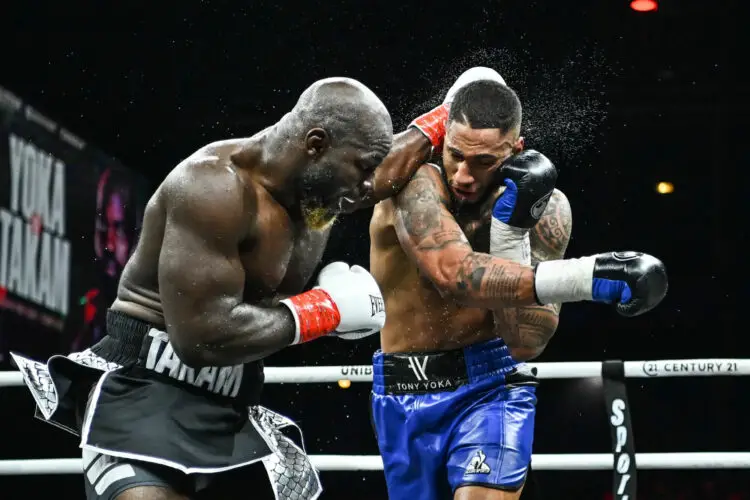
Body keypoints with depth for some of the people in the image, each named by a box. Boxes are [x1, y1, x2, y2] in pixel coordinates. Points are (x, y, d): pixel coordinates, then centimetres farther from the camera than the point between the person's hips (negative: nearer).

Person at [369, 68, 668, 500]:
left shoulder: (546, 209, -8)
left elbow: (528, 343, -14)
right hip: (404, 398, 1)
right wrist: (582, 277, -44)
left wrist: (512, 229, -24)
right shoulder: (413, 183, -17)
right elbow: (453, 273, -35)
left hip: (492, 385, 0)